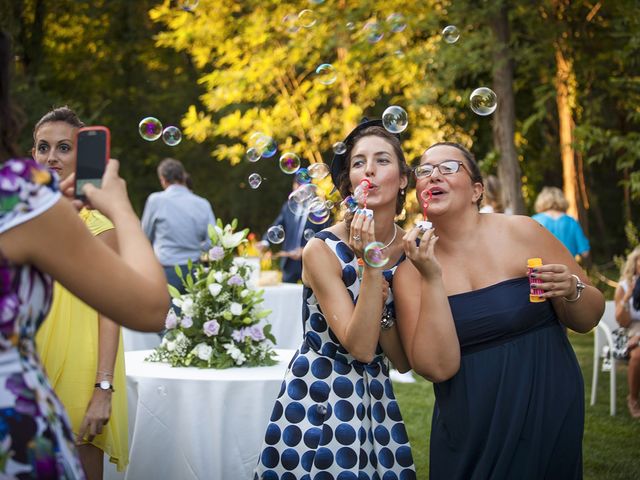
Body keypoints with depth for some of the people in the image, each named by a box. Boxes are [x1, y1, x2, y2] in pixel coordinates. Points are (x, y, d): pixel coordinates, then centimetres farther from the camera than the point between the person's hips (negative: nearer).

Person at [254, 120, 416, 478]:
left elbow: (404, 361, 0)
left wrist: (381, 307, -16)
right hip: (317, 400, -4)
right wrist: (371, 266, -26)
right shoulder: (322, 250, -15)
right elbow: (361, 348, -20)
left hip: (376, 400, 4)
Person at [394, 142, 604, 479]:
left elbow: (586, 320, 1)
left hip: (546, 417, -1)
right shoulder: (410, 268, -4)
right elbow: (437, 367, -14)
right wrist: (432, 279, -21)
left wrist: (571, 291, -20)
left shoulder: (521, 232, -7)